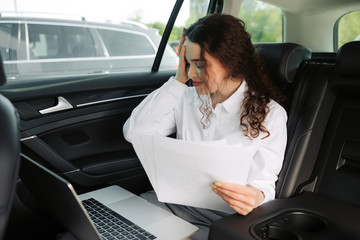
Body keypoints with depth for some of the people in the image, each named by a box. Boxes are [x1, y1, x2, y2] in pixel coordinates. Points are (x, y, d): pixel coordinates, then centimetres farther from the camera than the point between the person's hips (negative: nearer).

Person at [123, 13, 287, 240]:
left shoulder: (269, 114, -7)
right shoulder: (188, 99, 3)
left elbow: (264, 185, -6)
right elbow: (133, 132, -7)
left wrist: (256, 198, -32)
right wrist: (178, 80, -5)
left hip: (225, 216, -4)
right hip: (176, 201, 4)